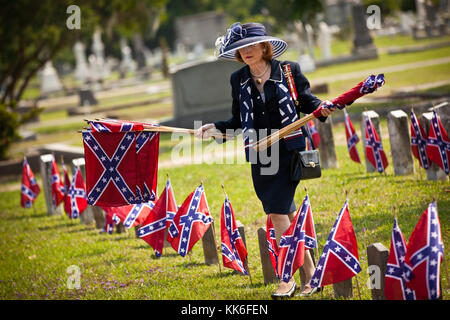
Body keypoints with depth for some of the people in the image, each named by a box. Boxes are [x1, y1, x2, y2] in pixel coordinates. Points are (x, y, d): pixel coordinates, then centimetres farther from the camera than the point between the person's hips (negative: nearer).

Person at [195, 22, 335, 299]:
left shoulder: (289, 71, -2)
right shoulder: (238, 80, 9)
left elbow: (307, 102, 4)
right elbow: (240, 122, 15)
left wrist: (321, 108, -17)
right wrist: (217, 129, 0)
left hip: (288, 150, -4)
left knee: (278, 212, -13)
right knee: (288, 214, 8)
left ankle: (287, 279, -6)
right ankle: (310, 273, 17)